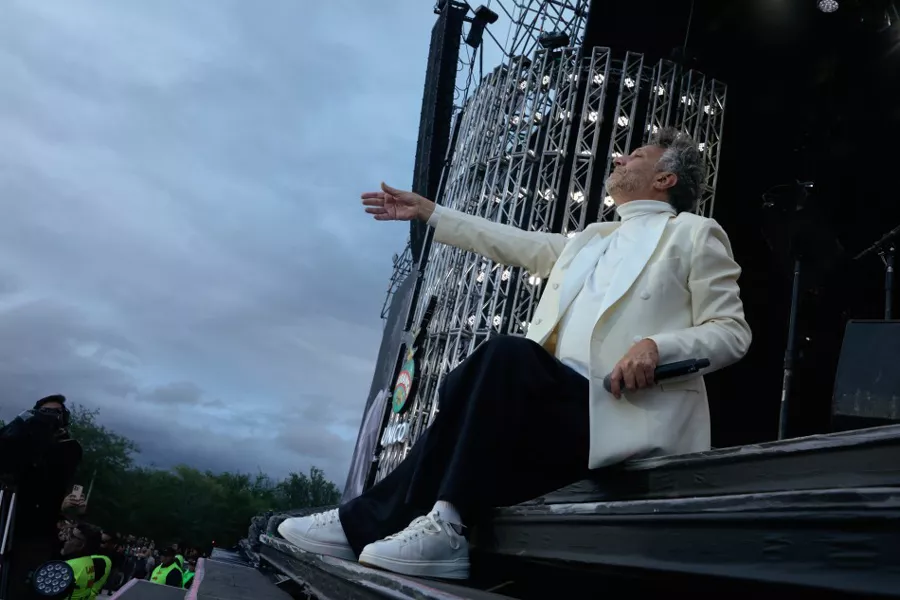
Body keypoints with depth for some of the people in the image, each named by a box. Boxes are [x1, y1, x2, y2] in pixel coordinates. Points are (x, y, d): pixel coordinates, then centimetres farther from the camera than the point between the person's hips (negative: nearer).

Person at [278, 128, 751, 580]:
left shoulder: (694, 234, 8)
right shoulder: (593, 238, 28)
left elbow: (732, 332, 0)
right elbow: (513, 244, 33)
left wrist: (658, 346, -19)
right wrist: (430, 213, 36)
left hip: (624, 418, -7)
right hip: (562, 402, 7)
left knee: (509, 353, -27)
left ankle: (445, 527, -27)